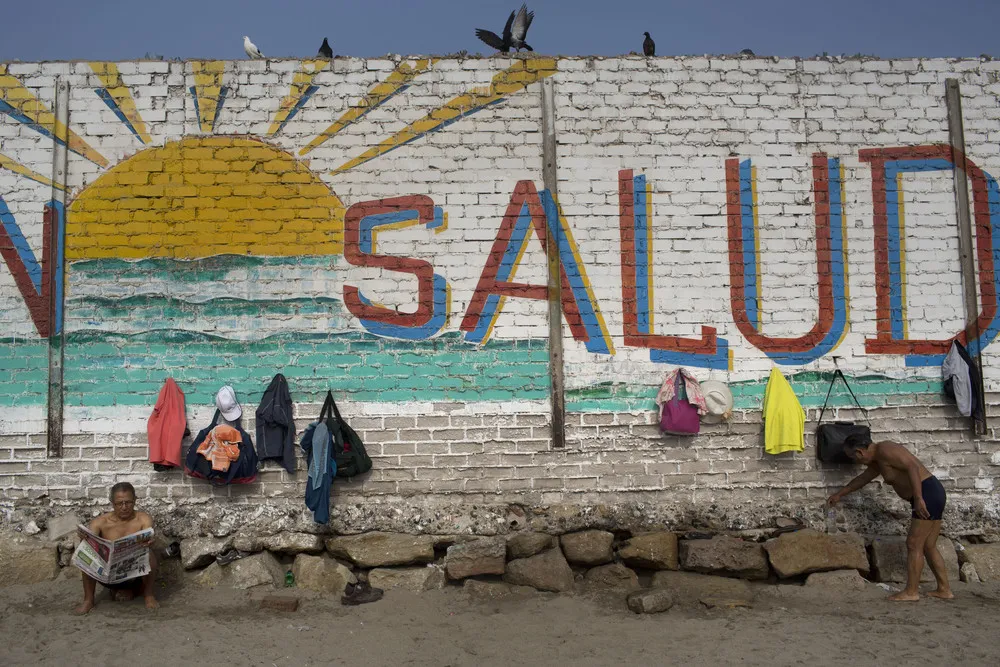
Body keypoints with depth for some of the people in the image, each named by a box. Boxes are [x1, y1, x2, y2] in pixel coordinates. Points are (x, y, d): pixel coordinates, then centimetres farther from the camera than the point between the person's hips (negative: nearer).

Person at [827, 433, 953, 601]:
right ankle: (944, 589, 19)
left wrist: (918, 498, -29)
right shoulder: (877, 461, 18)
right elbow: (862, 479, 33)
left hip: (927, 494, -10)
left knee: (914, 544, -5)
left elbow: (912, 466, -24)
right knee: (928, 547, 14)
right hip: (934, 493, 10)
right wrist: (839, 494, 44)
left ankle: (911, 591, -1)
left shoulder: (884, 450, -13)